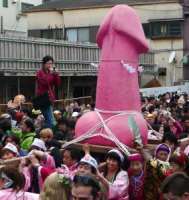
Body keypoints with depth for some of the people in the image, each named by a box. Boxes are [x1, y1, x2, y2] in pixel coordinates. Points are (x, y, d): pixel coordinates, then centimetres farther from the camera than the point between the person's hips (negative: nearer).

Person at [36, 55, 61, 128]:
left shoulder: (51, 73, 14)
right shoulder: (40, 73, -5)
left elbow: (57, 84, 6)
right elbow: (45, 82, -21)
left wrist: (55, 74, -4)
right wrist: (51, 73, -13)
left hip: (49, 98, 8)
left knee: (48, 120, 11)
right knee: (52, 122, -16)